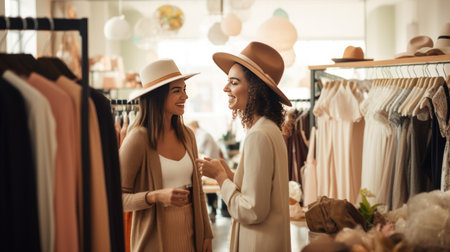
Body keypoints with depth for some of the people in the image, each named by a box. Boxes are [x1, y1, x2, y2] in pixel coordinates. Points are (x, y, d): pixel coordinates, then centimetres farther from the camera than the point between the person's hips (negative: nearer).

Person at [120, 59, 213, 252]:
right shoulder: (138, 139, -14)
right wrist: (156, 196, -25)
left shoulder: (187, 136, 4)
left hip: (190, 234, 6)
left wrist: (207, 235, 10)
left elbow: (198, 191, 11)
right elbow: (117, 198, -12)